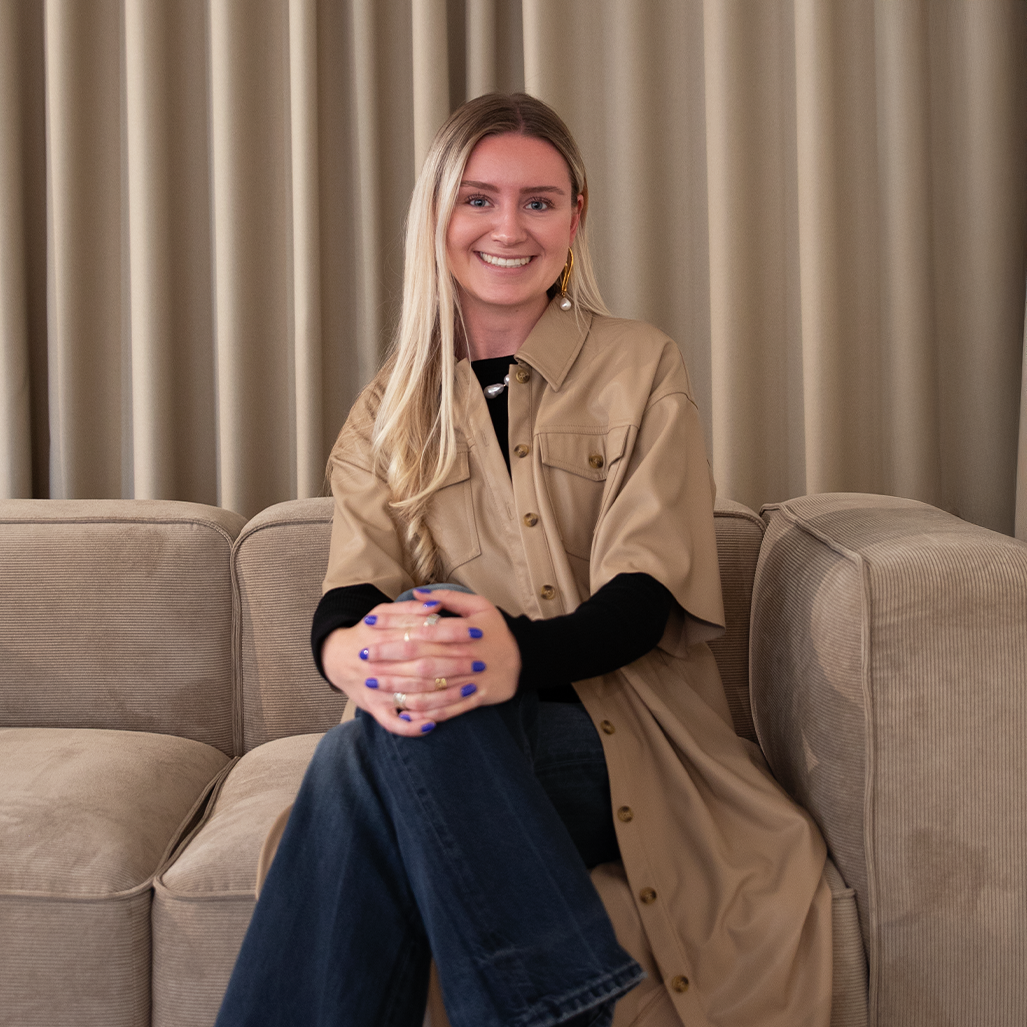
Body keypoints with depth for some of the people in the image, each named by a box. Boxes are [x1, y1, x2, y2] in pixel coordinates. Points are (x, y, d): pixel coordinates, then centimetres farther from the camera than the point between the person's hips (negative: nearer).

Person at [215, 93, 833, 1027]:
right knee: (352, 758, -32)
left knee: (361, 763, -30)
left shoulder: (641, 371, 3)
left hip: (627, 739, -2)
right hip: (462, 746, 3)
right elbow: (345, 598, -2)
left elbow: (643, 596, -9)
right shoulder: (391, 408, 13)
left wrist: (519, 652, -32)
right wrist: (358, 654, -30)